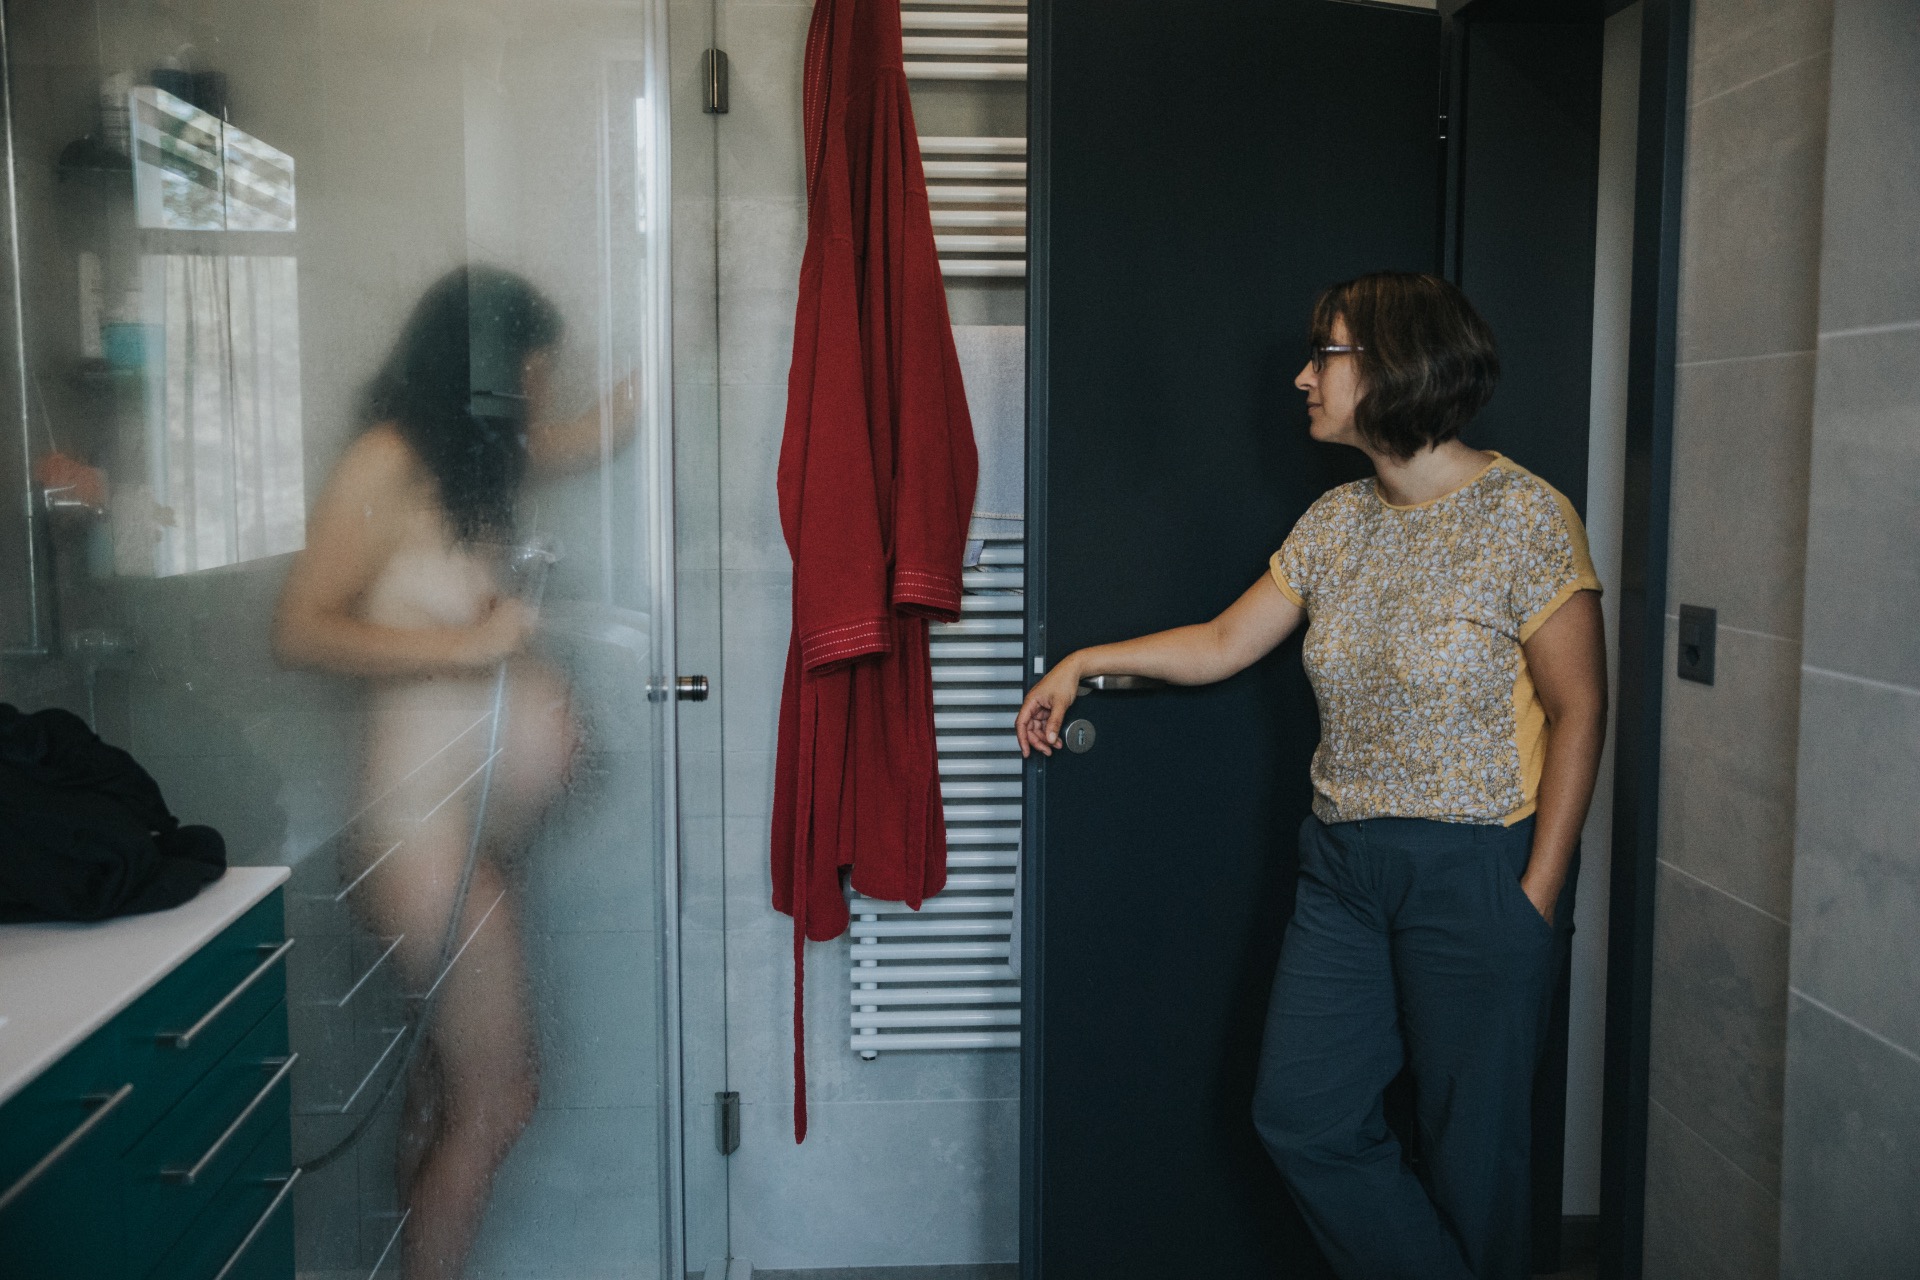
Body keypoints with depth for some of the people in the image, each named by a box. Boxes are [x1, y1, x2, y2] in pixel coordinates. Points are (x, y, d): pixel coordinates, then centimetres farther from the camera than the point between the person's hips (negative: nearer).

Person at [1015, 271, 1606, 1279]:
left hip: (1479, 873, -6)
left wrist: (1539, 891, -13)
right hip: (1345, 860, 6)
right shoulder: (1334, 523, 6)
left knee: (1469, 1140, 7)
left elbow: (1578, 710, -11)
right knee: (1302, 1116, 8)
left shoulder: (1523, 516, -12)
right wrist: (1084, 663, 10)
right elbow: (1224, 644, 14)